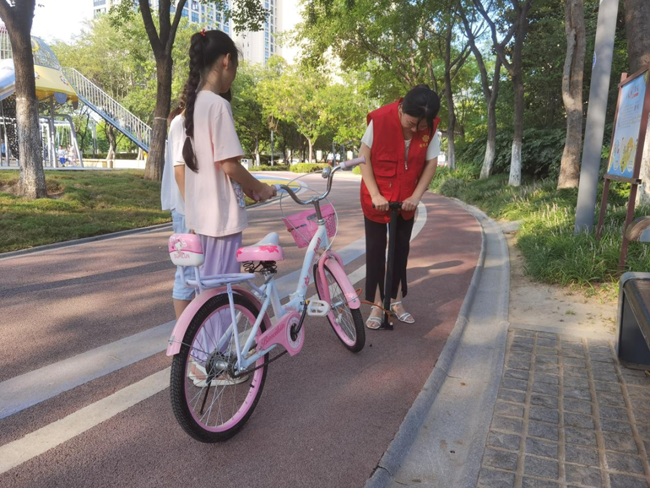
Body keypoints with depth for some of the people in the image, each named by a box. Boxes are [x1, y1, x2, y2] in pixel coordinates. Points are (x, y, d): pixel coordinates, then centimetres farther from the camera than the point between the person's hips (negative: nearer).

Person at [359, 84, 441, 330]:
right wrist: (375, 194, -19)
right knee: (375, 249, 1)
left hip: (406, 199, 3)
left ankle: (396, 301, 24)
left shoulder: (431, 128, -14)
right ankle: (376, 304, 12)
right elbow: (364, 157, -15)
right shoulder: (380, 119, -23)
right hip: (377, 198, -3)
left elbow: (431, 163, -6)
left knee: (401, 248, 10)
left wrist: (416, 195, -15)